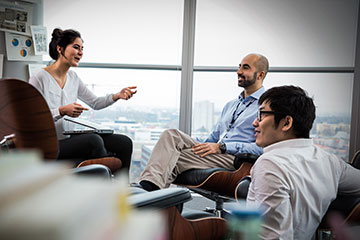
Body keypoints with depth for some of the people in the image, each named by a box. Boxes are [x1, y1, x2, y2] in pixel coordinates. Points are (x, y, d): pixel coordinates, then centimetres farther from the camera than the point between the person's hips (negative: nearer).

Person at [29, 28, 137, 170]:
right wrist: (62, 111, -25)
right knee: (93, 140, -34)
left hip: (70, 139, 7)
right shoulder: (39, 79, -11)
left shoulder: (73, 77, 11)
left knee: (124, 143, -9)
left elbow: (95, 103, 16)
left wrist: (118, 96, 0)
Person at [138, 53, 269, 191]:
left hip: (235, 159, -7)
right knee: (171, 134, -18)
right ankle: (151, 181, -38)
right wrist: (197, 145, 7)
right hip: (217, 154, 7)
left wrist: (222, 147, -16)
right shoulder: (230, 105, 28)